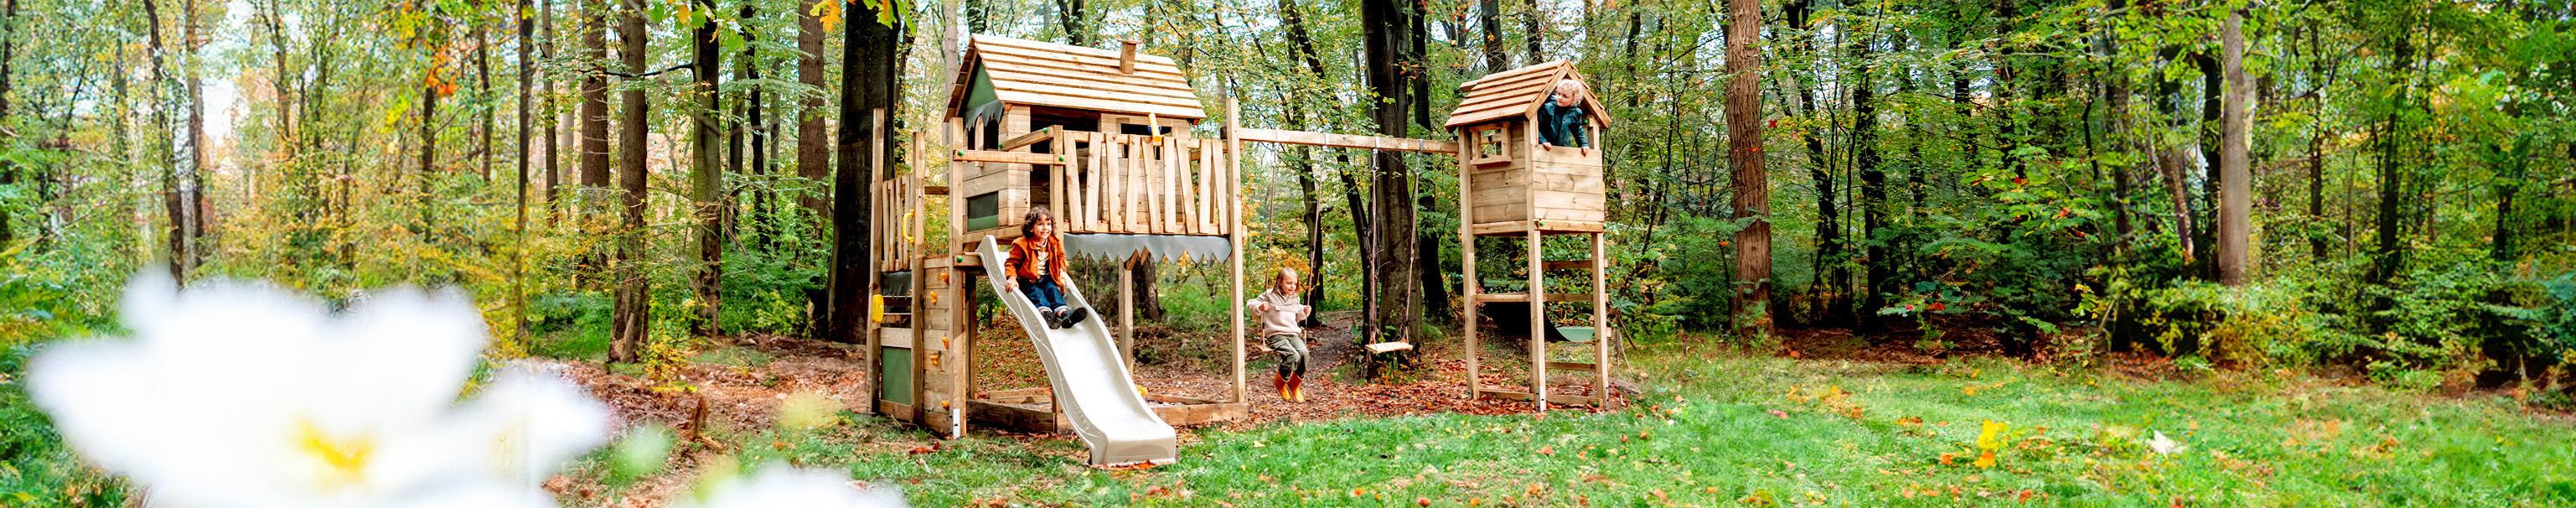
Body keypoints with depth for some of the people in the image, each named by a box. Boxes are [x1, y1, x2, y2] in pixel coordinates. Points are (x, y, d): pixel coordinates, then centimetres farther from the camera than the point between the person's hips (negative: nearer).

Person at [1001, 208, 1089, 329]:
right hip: (1028, 280, -4)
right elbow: (1011, 263, -9)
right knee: (1036, 292, -28)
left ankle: (1063, 312, -44)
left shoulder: (1055, 243, 5)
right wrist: (1012, 278, -25)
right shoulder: (1022, 244, -11)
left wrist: (1062, 272, 11)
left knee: (1053, 290, -21)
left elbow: (1060, 257, 25)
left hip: (1047, 278, 4)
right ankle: (1045, 312, -54)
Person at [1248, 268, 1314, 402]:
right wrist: (1259, 307, -20)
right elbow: (1250, 304, 0)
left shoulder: (1294, 298, 19)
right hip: (1276, 335, -6)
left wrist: (1304, 312, 14)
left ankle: (1295, 385, -4)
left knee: (1303, 353, -26)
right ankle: (1279, 383, -4)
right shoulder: (1269, 296, 0)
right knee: (1293, 355, -31)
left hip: (1294, 334, 6)